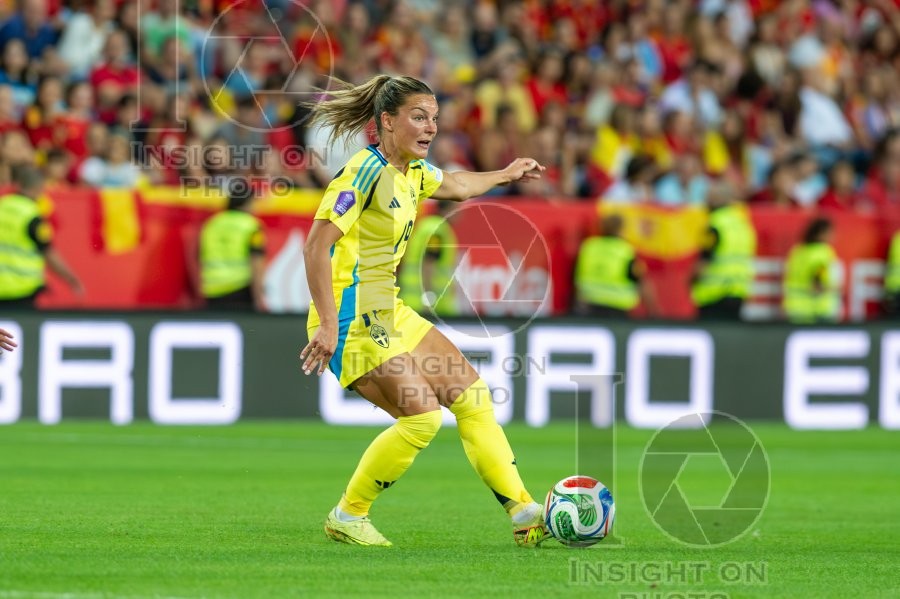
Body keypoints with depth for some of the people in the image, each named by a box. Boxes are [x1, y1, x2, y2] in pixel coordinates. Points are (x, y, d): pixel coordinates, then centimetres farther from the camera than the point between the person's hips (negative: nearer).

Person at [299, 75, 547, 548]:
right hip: (352, 319, -10)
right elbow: (317, 246, -25)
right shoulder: (366, 172, -18)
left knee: (471, 397, 5)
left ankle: (524, 514, 8)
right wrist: (327, 324, -30)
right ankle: (348, 516, 1)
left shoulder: (414, 170, 9)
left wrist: (505, 175, 47)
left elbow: (454, 185, 35)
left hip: (388, 313, 10)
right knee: (422, 416, -16)